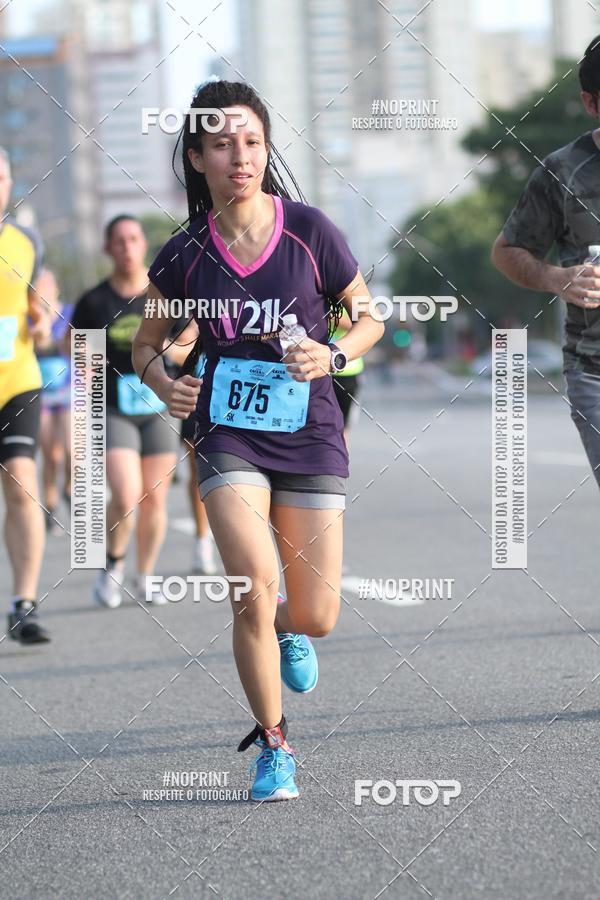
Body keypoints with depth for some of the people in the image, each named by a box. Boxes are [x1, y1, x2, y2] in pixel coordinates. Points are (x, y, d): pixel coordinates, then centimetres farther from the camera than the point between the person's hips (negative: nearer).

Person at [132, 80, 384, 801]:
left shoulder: (309, 231, -6)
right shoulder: (185, 255, -2)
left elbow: (369, 317, 7)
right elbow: (146, 345, 12)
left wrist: (333, 356, -13)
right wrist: (166, 384, -9)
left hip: (309, 434, 0)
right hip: (229, 436, 0)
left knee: (315, 617, -1)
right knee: (255, 590, -19)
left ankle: (286, 633, 39)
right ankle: (272, 743, 2)